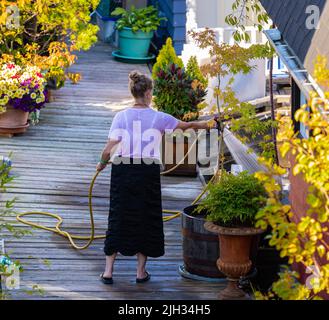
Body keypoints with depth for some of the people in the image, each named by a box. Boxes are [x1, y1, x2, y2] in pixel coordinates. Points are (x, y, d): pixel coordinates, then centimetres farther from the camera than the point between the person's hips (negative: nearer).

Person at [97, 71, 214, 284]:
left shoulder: (122, 117, -3)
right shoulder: (159, 118, -2)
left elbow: (109, 149, -8)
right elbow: (186, 126, 13)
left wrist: (102, 164, 11)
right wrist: (203, 125, 32)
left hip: (123, 170, 1)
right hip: (148, 173, -1)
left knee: (118, 218, 9)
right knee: (146, 219, 12)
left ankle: (108, 271, 10)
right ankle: (141, 271, 16)